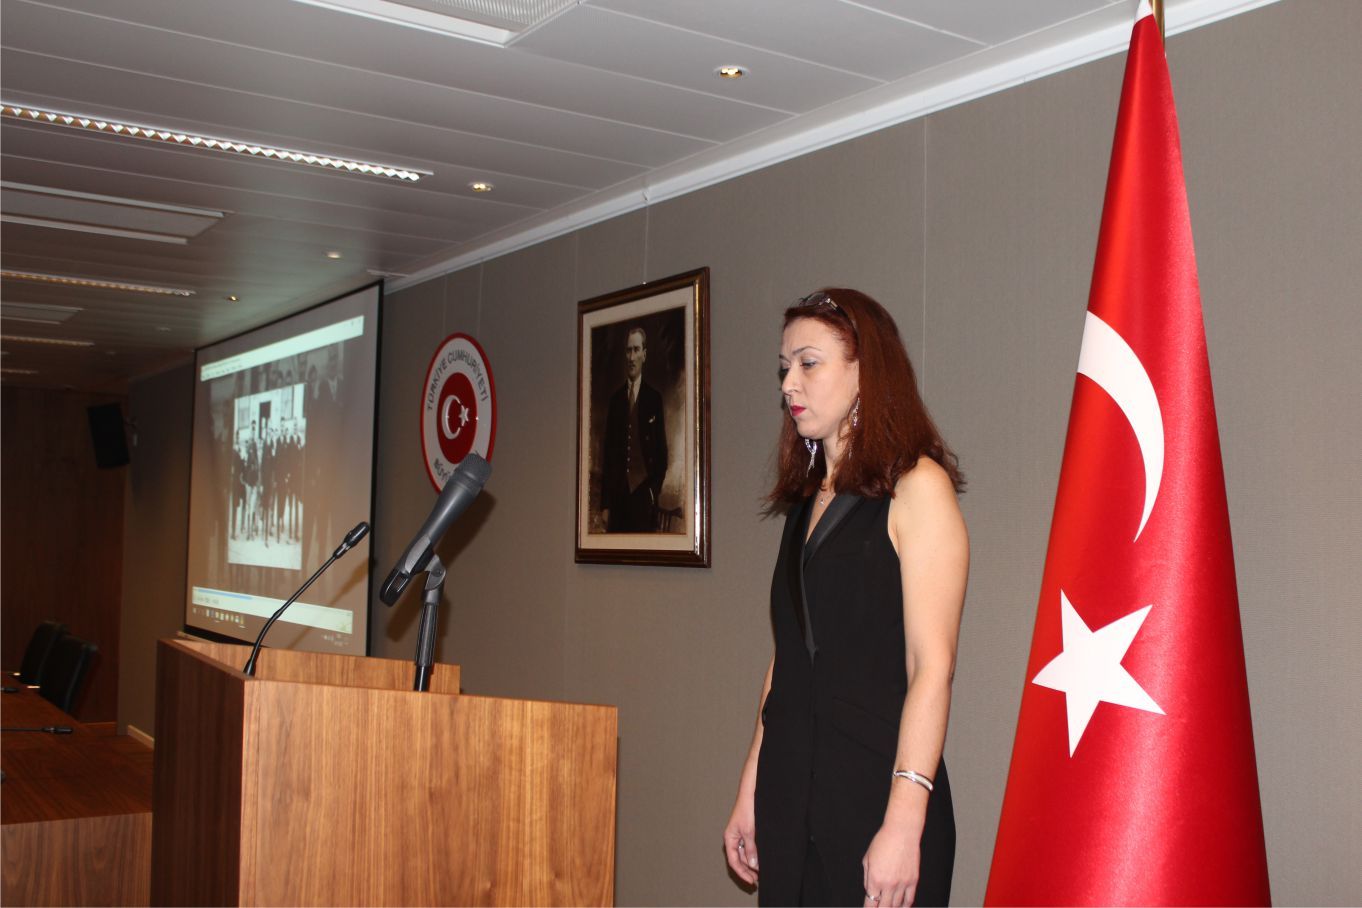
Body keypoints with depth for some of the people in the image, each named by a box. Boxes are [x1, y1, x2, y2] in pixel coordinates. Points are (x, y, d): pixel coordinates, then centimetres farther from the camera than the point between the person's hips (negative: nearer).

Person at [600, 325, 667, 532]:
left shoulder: (654, 398, 2)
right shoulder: (615, 399, 11)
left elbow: (661, 451, 3)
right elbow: (608, 452, 9)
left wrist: (655, 489, -7)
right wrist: (605, 503, 4)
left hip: (644, 493, -2)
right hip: (618, 493, 3)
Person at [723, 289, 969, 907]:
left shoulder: (916, 485, -8)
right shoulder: (806, 501, 13)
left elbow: (932, 667, -14)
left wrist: (904, 821, -20)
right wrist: (750, 794, 13)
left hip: (876, 796, -6)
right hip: (790, 800, 6)